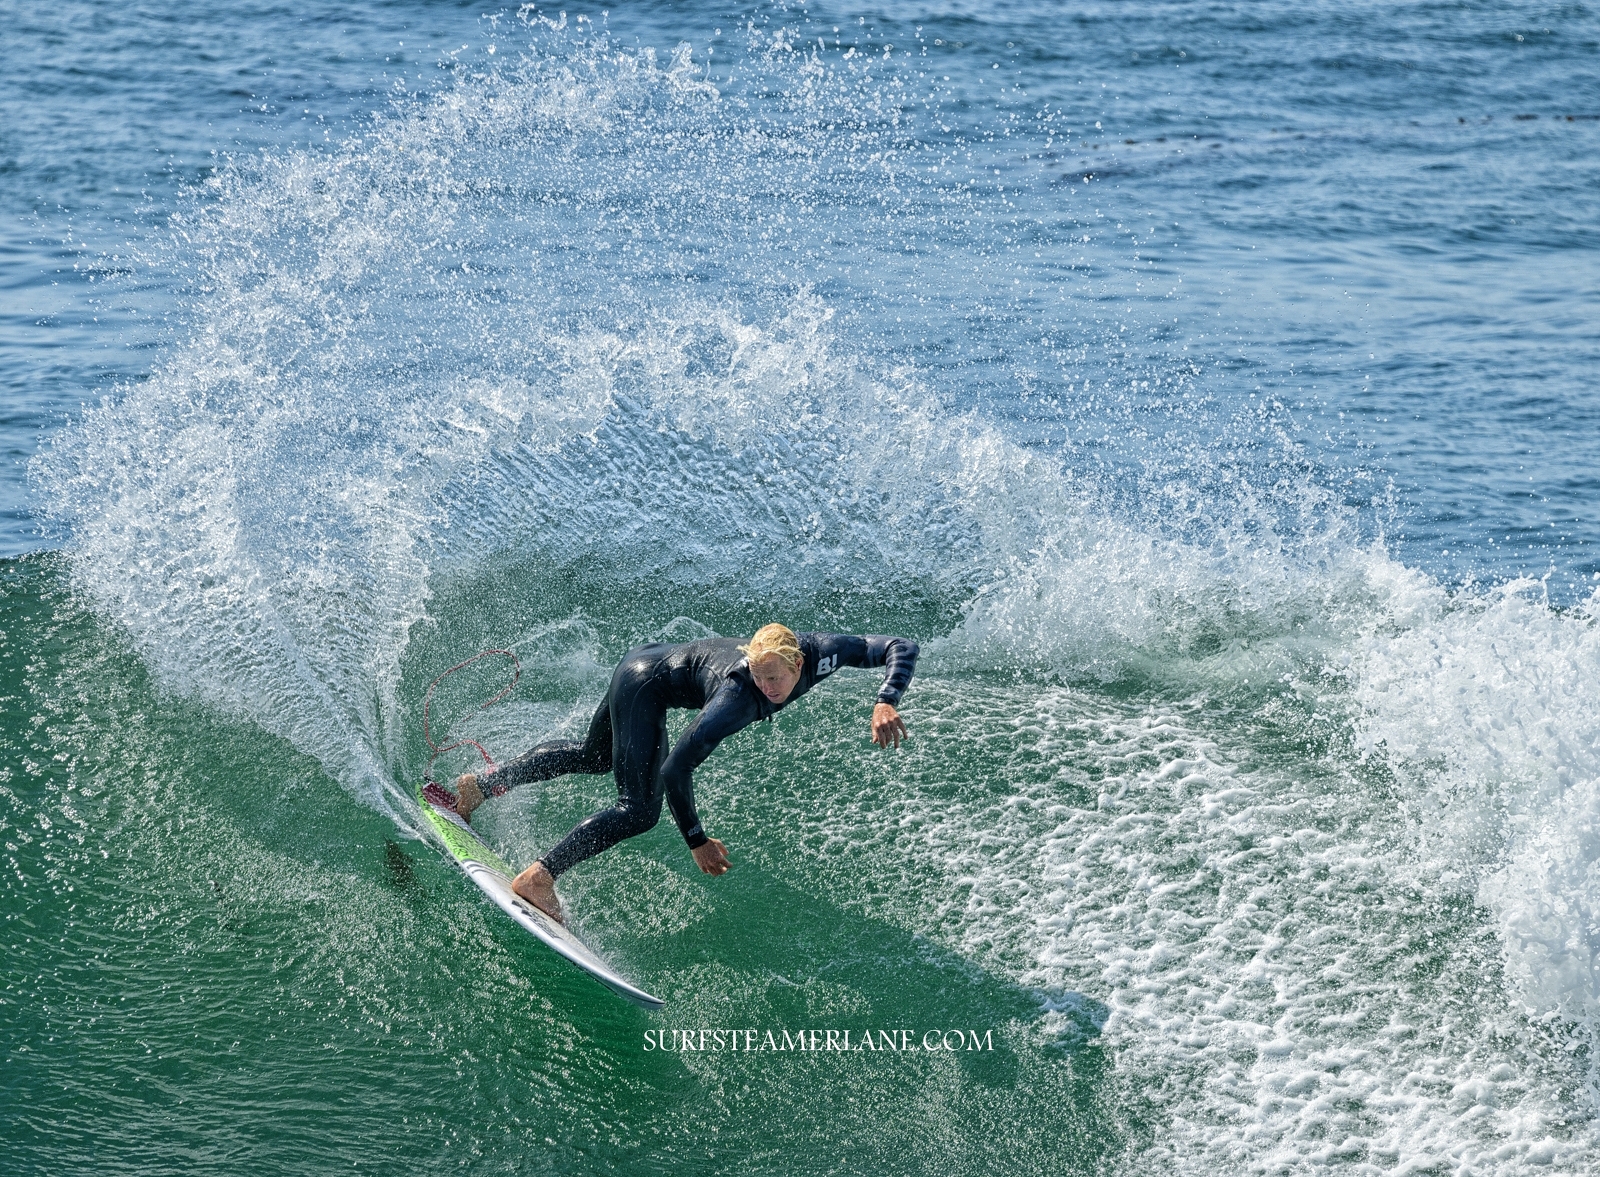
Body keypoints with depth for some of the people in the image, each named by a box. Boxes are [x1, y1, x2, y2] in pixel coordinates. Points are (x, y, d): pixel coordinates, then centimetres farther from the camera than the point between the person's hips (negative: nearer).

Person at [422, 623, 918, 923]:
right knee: (640, 809, -19)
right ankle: (539, 877, -18)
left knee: (594, 757, 28)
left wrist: (886, 702, -37)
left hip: (655, 660, 8)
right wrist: (697, 841, -32)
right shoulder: (737, 697, -39)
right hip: (646, 681, -8)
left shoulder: (820, 654, -26)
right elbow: (677, 767, -36)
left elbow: (900, 649, -20)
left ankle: (481, 785, 40)